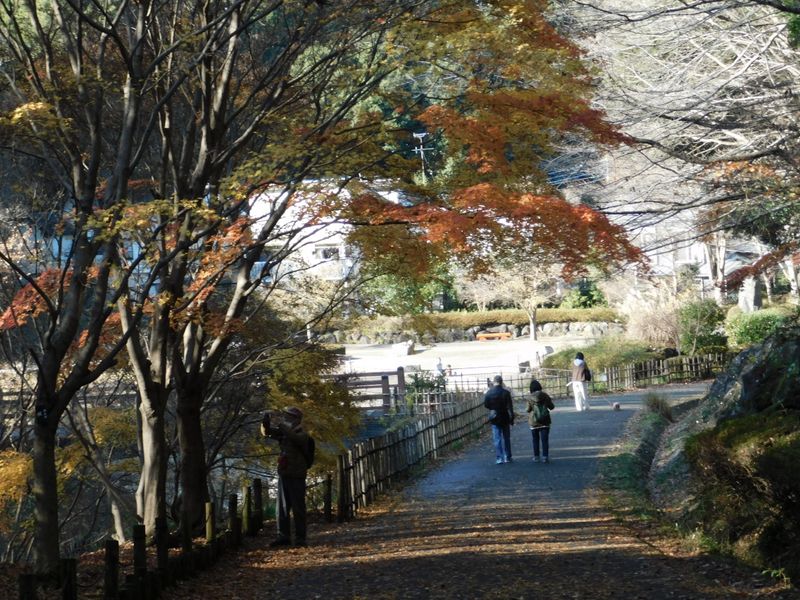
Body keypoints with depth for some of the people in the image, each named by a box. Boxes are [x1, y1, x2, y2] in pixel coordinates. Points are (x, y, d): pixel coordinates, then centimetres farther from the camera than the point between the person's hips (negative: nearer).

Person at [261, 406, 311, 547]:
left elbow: (295, 437, -31)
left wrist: (281, 424, -29)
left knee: (298, 509, -4)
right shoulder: (284, 433, 12)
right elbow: (266, 432, 12)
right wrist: (266, 420, -8)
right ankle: (283, 536, 13)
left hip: (296, 477, -7)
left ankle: (300, 538, 0)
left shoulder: (302, 435, -8)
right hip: (283, 475, 7)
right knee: (281, 508, 7)